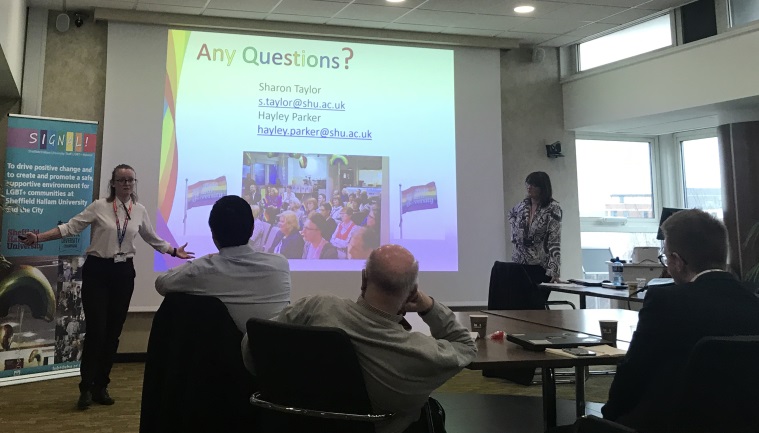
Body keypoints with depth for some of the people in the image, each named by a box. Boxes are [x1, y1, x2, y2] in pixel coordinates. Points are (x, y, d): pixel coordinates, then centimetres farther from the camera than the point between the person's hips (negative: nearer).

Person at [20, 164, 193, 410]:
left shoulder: (140, 211, 5)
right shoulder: (99, 206, -5)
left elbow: (152, 238, 18)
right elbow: (71, 227, -8)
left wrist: (174, 251, 21)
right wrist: (38, 237, -17)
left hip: (123, 273, 4)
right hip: (97, 271, -3)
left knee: (113, 332, 7)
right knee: (96, 331, -7)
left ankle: (101, 386, 20)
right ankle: (86, 388, 7)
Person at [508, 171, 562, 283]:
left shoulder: (552, 208, -8)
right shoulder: (522, 206, 8)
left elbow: (554, 242, -15)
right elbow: (512, 215, 32)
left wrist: (554, 271, -23)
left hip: (541, 267, -4)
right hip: (519, 264, 5)